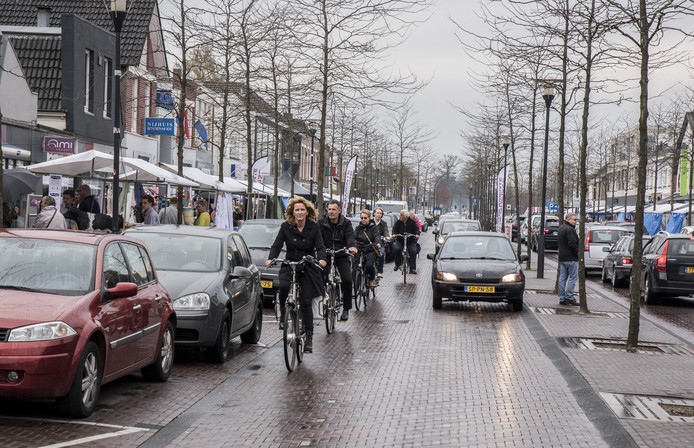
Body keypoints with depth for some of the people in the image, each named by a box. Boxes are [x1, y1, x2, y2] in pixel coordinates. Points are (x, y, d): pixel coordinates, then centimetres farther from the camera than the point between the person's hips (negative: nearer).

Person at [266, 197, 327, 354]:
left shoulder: (314, 228, -1)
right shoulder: (286, 227, -1)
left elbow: (320, 247, -6)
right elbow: (277, 245, -3)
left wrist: (321, 259, -27)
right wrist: (271, 259, -22)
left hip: (308, 268, 0)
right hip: (289, 265, 0)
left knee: (306, 302, -4)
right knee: (283, 286, -32)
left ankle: (309, 336, 5)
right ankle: (283, 314, -8)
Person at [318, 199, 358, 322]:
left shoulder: (346, 223, 1)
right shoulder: (322, 223, 3)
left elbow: (350, 236, -14)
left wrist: (352, 246, -36)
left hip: (342, 256, -1)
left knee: (347, 280, -16)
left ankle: (346, 309, -4)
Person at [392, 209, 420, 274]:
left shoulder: (412, 222, 1)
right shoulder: (398, 222, 6)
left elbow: (416, 228, -7)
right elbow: (394, 229, -2)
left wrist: (417, 234, -28)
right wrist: (394, 234, -25)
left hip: (411, 241, -1)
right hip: (400, 240, 1)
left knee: (413, 251, -22)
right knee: (397, 249, -26)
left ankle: (413, 268, -14)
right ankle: (397, 265, -5)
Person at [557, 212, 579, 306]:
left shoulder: (560, 229, 18)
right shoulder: (570, 230, -15)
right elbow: (572, 244, -20)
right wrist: (577, 254, -12)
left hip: (562, 258, 9)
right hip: (571, 258, -9)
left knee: (562, 278, 9)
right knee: (572, 278, -4)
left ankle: (562, 298, 9)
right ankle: (569, 297, -6)